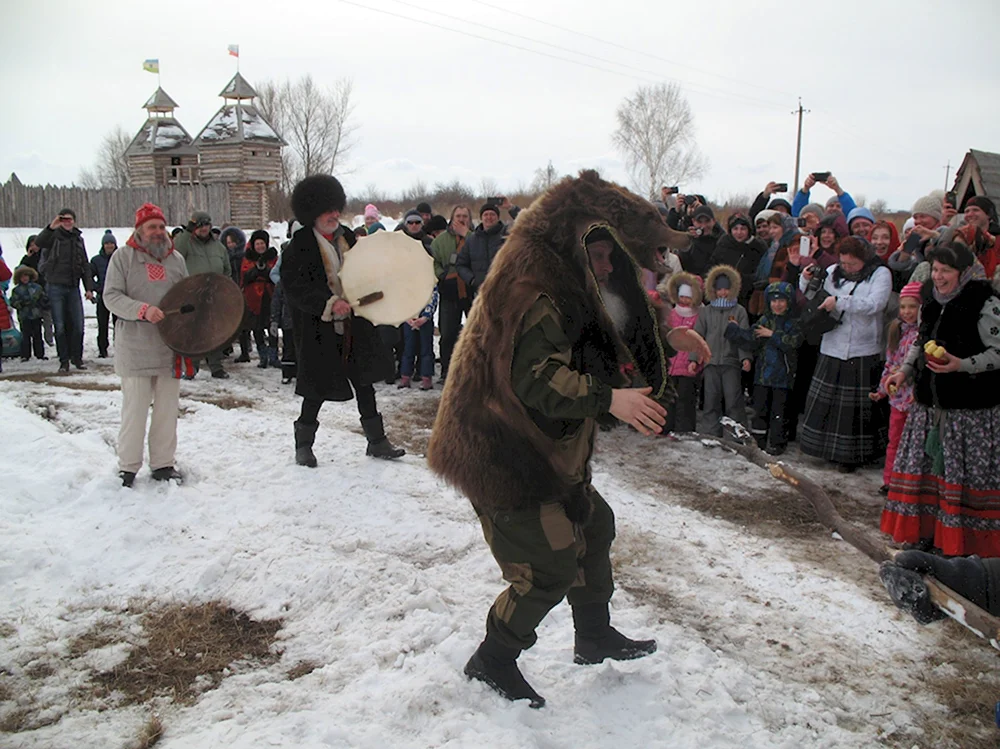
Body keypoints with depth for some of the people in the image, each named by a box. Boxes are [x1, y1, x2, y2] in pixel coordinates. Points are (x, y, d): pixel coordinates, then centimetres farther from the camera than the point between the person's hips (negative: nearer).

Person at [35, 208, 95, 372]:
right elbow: (38, 242, -23)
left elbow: (85, 265, 15)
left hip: (73, 287, 3)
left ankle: (77, 357, 15)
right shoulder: (54, 236, 0)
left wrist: (89, 288, 9)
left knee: (78, 325, 1)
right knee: (60, 326, 0)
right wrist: (51, 228, -38)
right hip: (56, 287, -3)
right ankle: (64, 360, 8)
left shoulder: (78, 239, 13)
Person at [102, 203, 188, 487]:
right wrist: (143, 310, -21)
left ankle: (163, 463, 19)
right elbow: (111, 296, -7)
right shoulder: (123, 257, 0)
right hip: (135, 348, -4)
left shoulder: (176, 259, 12)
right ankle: (128, 467, 11)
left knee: (167, 408, 9)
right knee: (135, 408, -1)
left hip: (170, 347, 4)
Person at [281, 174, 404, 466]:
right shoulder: (300, 246, -10)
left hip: (354, 326, 6)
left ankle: (377, 441, 21)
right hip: (319, 331, -6)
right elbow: (295, 289, -18)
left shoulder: (348, 237, 9)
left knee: (364, 382, 10)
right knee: (318, 389, 2)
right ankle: (303, 445, 22)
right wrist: (329, 303, -29)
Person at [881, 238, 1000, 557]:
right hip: (931, 402, 7)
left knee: (966, 472, -2)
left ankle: (962, 544, 9)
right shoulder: (932, 300, 10)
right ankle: (927, 533, 25)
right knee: (924, 467, 12)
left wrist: (962, 365, -25)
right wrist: (905, 371, 8)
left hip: (972, 408, -7)